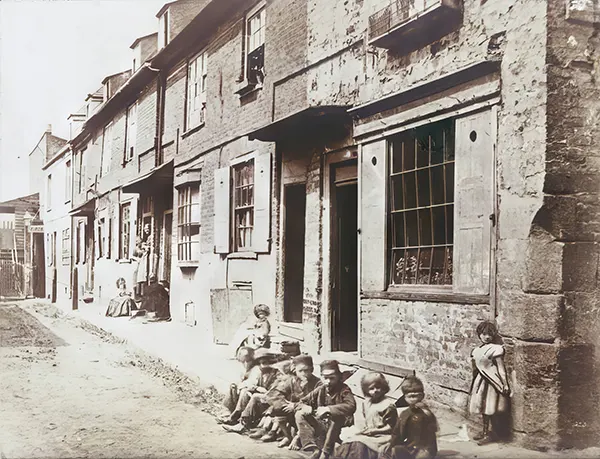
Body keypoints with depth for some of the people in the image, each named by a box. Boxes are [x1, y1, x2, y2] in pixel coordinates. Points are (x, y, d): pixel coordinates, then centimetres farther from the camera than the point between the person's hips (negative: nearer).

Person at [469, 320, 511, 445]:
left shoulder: (495, 349, -13)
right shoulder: (478, 349, 8)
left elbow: (501, 368, -13)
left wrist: (505, 384, -15)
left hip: (491, 382, -7)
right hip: (481, 381, 7)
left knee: (490, 409, -2)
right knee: (482, 407, 15)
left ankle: (491, 434, 8)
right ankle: (485, 431, 27)